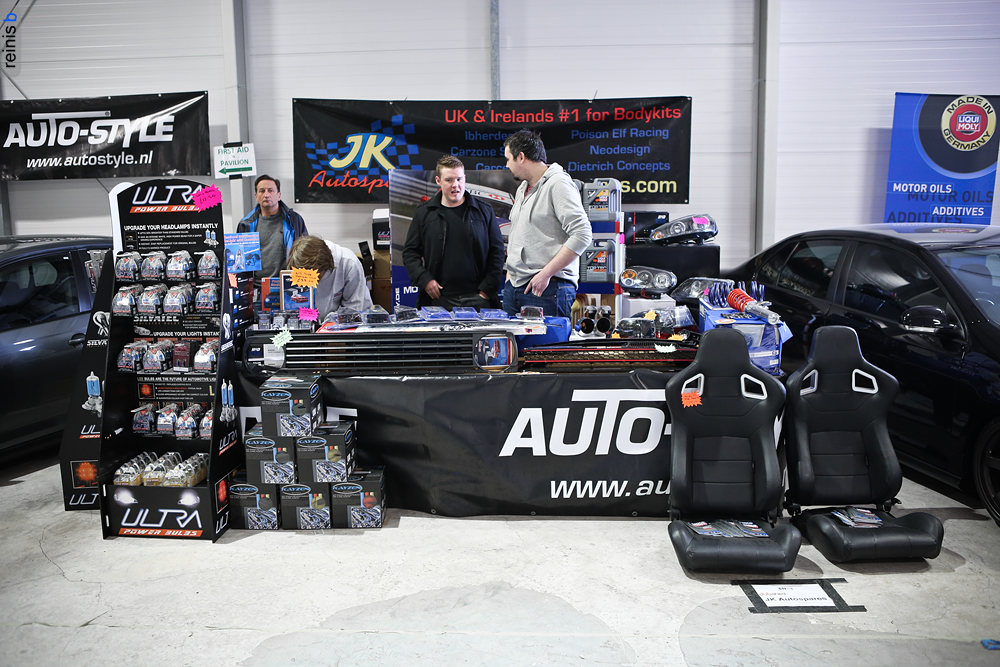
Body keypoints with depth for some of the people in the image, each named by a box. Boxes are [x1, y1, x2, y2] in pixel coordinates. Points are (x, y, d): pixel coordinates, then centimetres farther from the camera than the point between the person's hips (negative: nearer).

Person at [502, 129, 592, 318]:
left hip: (548, 289, -8)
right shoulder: (522, 189, 20)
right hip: (514, 287, 8)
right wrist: (510, 272, 18)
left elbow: (582, 235, -19)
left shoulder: (558, 184, -9)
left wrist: (546, 274, -19)